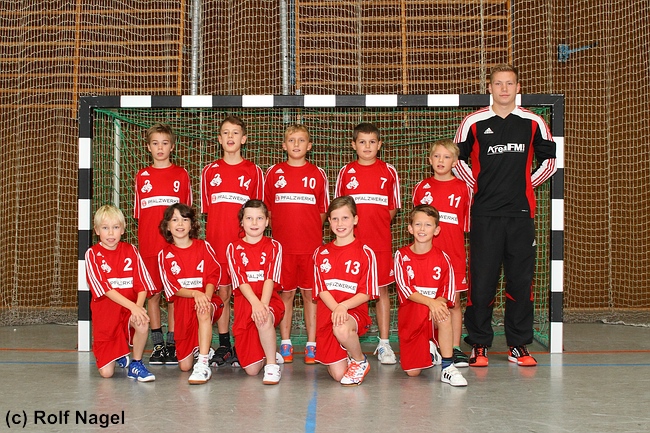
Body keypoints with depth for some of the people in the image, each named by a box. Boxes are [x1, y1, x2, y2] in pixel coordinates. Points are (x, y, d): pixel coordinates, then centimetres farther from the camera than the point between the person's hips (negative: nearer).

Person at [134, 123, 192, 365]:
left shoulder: (182, 175, 7)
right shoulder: (142, 177, 10)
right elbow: (138, 214, 12)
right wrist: (144, 239, 4)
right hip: (149, 245, 1)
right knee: (153, 293, 3)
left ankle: (172, 344, 8)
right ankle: (157, 344, 12)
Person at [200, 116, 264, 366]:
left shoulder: (253, 171, 5)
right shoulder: (210, 171, 9)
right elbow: (206, 209, 11)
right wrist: (212, 233, 2)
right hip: (217, 240, 2)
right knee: (222, 294, 6)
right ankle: (223, 346, 15)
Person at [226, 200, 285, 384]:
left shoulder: (274, 246, 4)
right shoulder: (234, 248, 5)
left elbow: (270, 279, -8)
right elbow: (240, 281, -7)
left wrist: (263, 304, -25)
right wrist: (256, 304, -23)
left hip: (269, 300, -1)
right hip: (244, 302, 1)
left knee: (264, 318, -40)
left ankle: (272, 366, -21)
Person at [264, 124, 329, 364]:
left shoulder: (318, 174, 5)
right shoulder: (274, 173, 5)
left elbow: (322, 211, 9)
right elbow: (267, 208, 8)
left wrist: (311, 232, 1)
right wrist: (281, 230, 3)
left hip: (311, 244, 0)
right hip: (283, 244, 0)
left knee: (310, 293, 4)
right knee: (286, 294, 6)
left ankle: (311, 344, 11)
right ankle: (285, 344, 16)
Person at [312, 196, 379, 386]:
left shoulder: (365, 253, -1)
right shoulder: (321, 253, 8)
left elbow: (366, 293, -4)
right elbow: (321, 289, 2)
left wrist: (344, 306, -21)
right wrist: (336, 308, -17)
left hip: (355, 311, -3)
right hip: (327, 314, 3)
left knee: (342, 329, -40)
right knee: (338, 374, -7)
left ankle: (360, 361, -7)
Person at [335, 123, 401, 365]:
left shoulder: (389, 172, 5)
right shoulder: (346, 172, 6)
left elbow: (393, 207, 10)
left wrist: (377, 225, -1)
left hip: (380, 241, 0)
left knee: (382, 290, 4)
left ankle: (384, 344, 11)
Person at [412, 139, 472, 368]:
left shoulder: (463, 188, 2)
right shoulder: (422, 188, 7)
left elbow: (467, 223, 7)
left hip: (454, 253, -1)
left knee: (453, 301, 3)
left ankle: (456, 349, 11)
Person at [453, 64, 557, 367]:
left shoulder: (533, 122, 6)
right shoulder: (474, 122, 3)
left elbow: (549, 160, 16)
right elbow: (457, 158, 13)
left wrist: (527, 184, 8)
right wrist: (476, 186, 6)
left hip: (521, 213, 2)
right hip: (485, 213, -1)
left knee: (521, 279, 4)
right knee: (482, 279, -1)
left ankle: (518, 345, 15)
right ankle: (479, 344, 10)